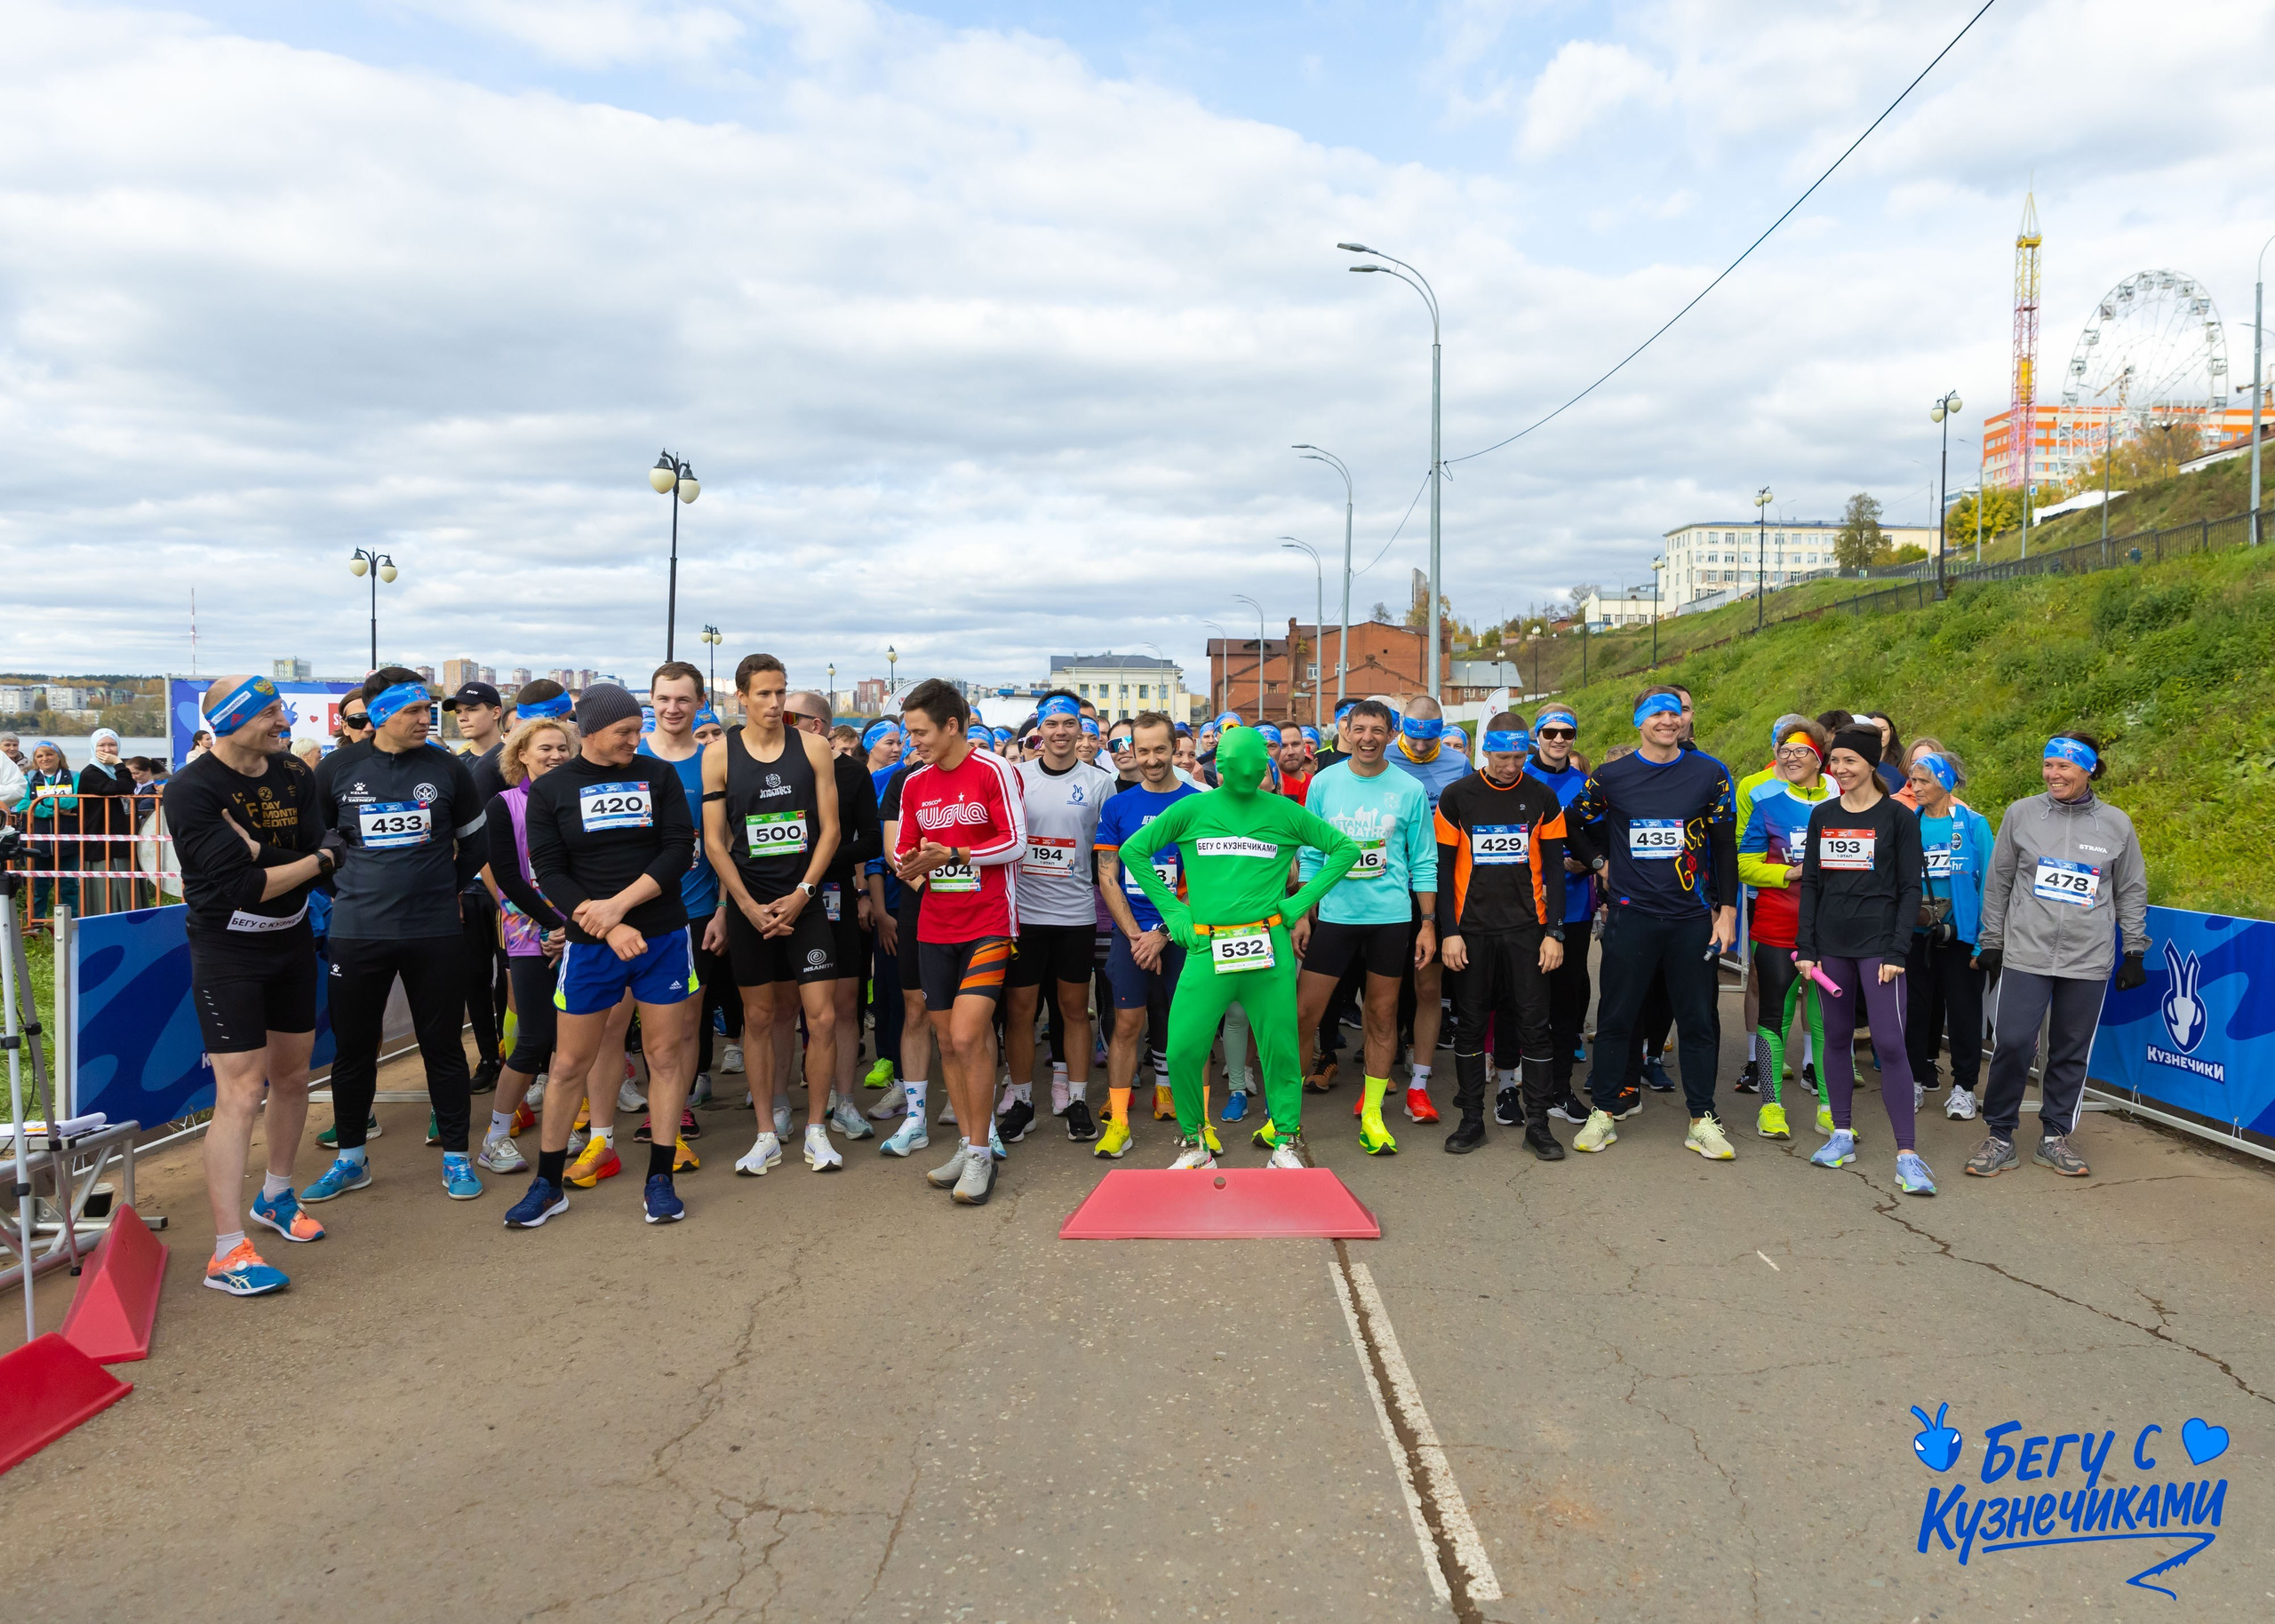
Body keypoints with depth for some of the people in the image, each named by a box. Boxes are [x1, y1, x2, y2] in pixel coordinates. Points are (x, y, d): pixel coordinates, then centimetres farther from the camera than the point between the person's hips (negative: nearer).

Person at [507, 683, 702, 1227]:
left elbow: (679, 850, -6)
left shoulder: (658, 775, 3)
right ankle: (548, 1185, 20)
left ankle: (659, 1179, 17)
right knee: (569, 1064, 5)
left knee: (665, 1054, 5)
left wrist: (618, 904, -15)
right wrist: (609, 929, -16)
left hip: (664, 936, 1)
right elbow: (550, 874, -5)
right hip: (590, 944, -1)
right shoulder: (550, 789, 1)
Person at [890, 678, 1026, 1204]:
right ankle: (969, 1146, 20)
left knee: (967, 1037, -14)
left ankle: (981, 1152, 0)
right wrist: (910, 865, -9)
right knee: (947, 1040, 8)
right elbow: (904, 851, 14)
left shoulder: (994, 771, -7)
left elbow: (1015, 842, -11)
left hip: (989, 924, -6)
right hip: (935, 928, 6)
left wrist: (951, 854, -18)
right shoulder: (914, 784, 11)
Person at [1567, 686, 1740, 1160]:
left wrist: (1727, 908, 2)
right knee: (1615, 1017, 4)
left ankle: (1702, 1121, 16)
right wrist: (1603, 860, 9)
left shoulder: (1710, 774, 3)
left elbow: (1725, 846, 6)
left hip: (1693, 918, 1)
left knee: (1699, 1019, 6)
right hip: (1631, 916, 0)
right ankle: (1602, 1114, 15)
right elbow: (1572, 823, 15)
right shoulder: (1611, 776, 1)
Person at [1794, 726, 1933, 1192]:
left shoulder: (1898, 816, -2)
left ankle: (1907, 1155, -6)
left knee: (1889, 1044, -9)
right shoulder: (1822, 816, 9)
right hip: (1831, 944, 4)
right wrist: (1805, 947, 5)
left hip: (1878, 944, -4)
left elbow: (1910, 889, -3)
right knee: (1837, 1037, 9)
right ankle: (1842, 1135, 21)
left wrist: (1897, 951, -10)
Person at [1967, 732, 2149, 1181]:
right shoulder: (2021, 814, 2)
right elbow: (1998, 882, 7)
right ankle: (2000, 1137, 5)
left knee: (2072, 1050, 7)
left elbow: (2131, 891, 12)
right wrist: (1990, 942, 7)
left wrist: (2134, 951, 9)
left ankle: (2055, 1138, 21)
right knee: (2012, 1043, -9)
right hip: (2026, 954, -1)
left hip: (2089, 960, 1)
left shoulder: (2116, 824, 5)